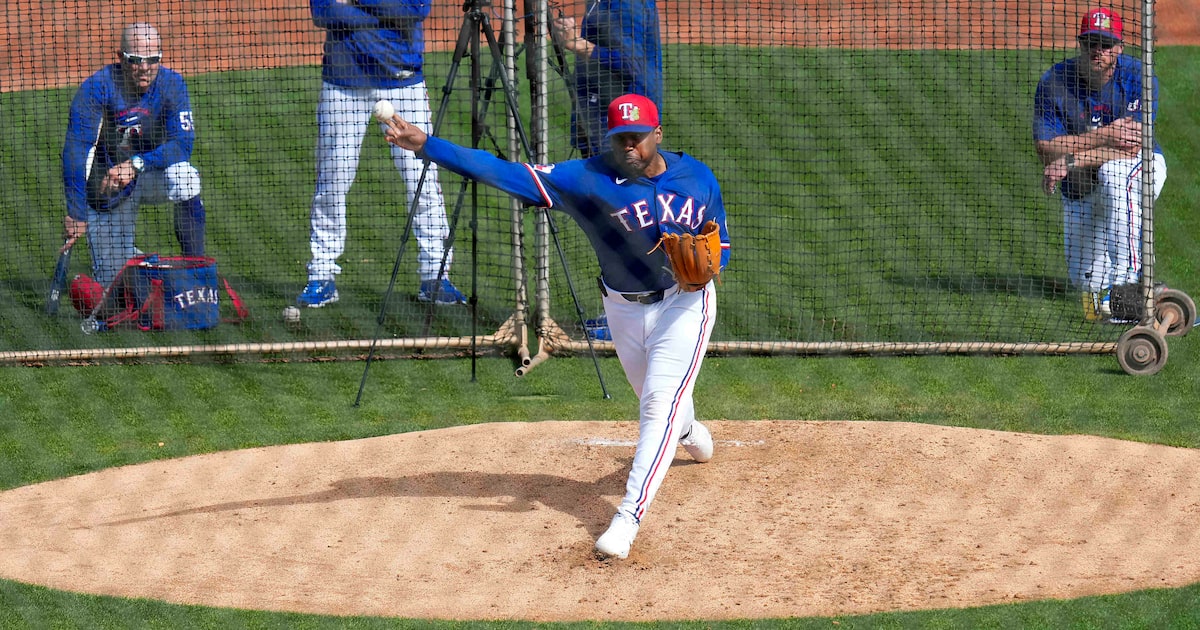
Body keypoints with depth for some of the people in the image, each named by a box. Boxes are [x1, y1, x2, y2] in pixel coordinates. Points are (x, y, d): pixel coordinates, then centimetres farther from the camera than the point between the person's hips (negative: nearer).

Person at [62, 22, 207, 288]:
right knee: (111, 281, -4)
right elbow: (76, 150, -29)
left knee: (183, 176, -35)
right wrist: (76, 214, -38)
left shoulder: (172, 84, -15)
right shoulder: (97, 87, -22)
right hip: (108, 191, -1)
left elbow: (182, 144, -23)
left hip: (152, 174, 1)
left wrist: (136, 165, -39)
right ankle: (128, 255, 34)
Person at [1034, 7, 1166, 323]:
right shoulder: (1054, 83, -13)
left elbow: (1131, 146, -28)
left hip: (1141, 169, -3)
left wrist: (1070, 161, -36)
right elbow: (1046, 149, -21)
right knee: (1087, 282, -3)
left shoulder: (1137, 77, -19)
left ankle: (1126, 287, -38)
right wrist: (1105, 136, -32)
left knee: (1114, 174, -41)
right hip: (1080, 190, 3)